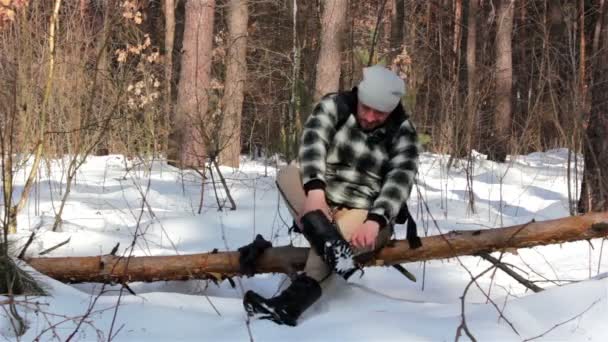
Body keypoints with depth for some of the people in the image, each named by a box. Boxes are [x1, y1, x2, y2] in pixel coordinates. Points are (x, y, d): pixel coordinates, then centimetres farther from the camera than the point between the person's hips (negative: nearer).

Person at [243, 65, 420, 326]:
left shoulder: (403, 134, -5)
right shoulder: (334, 106, -3)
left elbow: (399, 182, -19)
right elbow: (312, 144, -20)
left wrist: (375, 222, -38)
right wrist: (315, 189, -39)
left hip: (365, 213, -3)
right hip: (319, 202, 3)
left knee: (340, 232, -36)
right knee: (288, 175, -26)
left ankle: (290, 304, -54)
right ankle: (332, 246, -49)